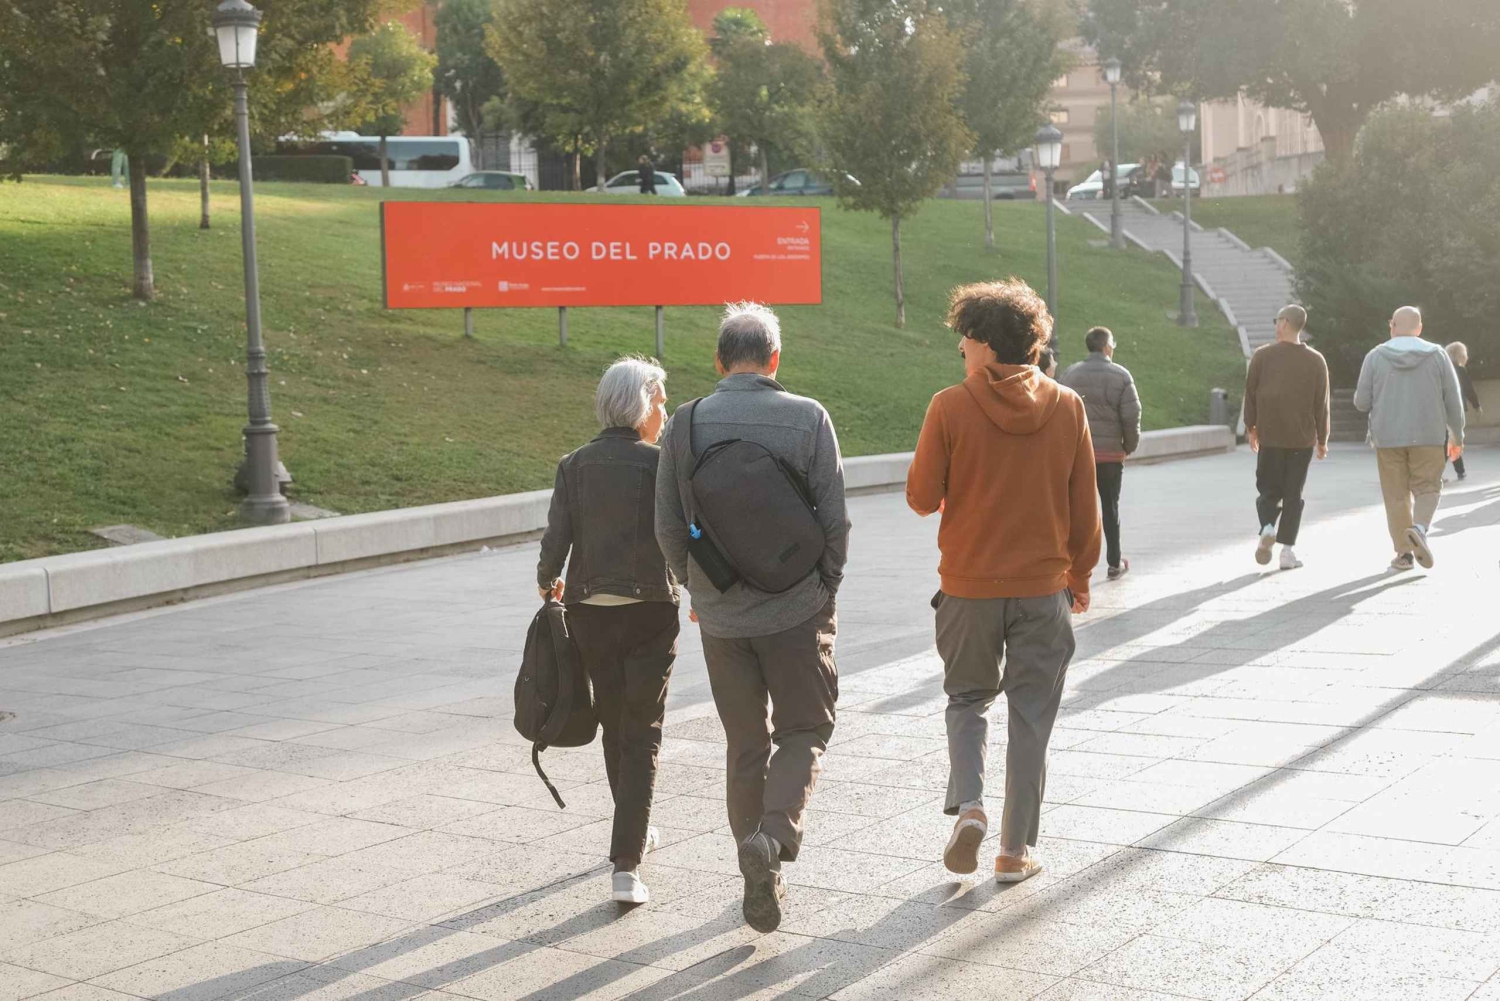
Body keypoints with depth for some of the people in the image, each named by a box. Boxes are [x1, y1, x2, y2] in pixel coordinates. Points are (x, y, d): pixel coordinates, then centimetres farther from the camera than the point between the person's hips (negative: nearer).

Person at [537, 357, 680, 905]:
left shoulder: (574, 465, 0)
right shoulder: (660, 463, -9)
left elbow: (556, 541, -4)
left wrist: (548, 583, 17)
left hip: (589, 613, 4)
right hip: (649, 612, -3)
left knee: (614, 725, 21)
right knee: (641, 734, 2)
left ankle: (634, 831, 40)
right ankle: (626, 866, -8)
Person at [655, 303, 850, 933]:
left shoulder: (686, 425, -2)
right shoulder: (808, 418, -7)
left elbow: (668, 527, 1)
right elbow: (835, 519, -6)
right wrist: (826, 590, 9)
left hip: (721, 614, 2)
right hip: (797, 609, -2)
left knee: (745, 744, 14)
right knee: (804, 729, 13)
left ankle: (760, 884, 17)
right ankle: (776, 832, -12)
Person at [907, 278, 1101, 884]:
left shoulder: (951, 408, -11)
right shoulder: (1068, 408, -4)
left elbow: (922, 498, -7)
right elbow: (1084, 510, 1)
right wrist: (1080, 576, 14)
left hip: (968, 586, -1)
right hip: (1043, 586, 1)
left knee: (968, 701, 19)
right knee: (1031, 719, 11)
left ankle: (968, 804, -2)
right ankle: (1016, 851, 15)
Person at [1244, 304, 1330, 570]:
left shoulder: (1262, 356, -2)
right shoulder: (1316, 361, 1)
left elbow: (1250, 394, 1)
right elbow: (1321, 404, 3)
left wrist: (1250, 428, 11)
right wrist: (1322, 440, 10)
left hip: (1270, 436, -1)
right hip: (1302, 438, 1)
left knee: (1268, 489, 10)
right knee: (1293, 494, 6)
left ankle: (1267, 527, -18)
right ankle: (1288, 550, 2)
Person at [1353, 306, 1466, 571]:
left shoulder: (1375, 357, -1)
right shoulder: (1437, 355, 1)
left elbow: (1362, 402, 0)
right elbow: (1453, 401, 3)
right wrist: (1457, 436, 14)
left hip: (1388, 437, 0)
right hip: (1428, 437, 0)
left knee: (1396, 495, 8)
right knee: (1427, 489, 8)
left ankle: (1404, 552, 6)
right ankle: (1419, 528, -20)